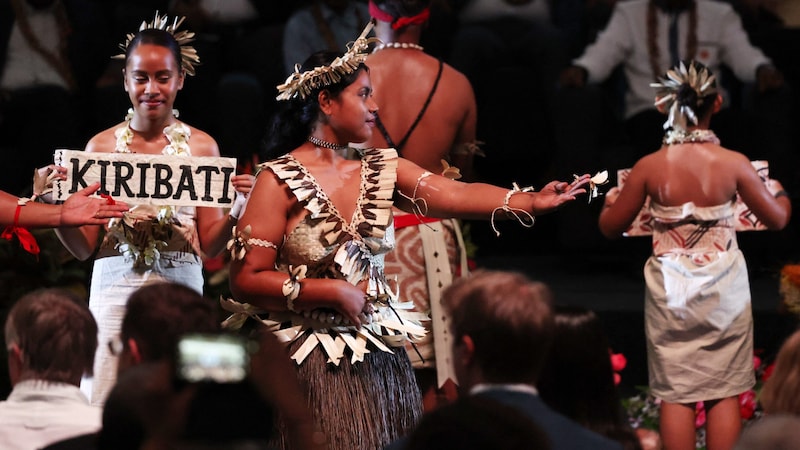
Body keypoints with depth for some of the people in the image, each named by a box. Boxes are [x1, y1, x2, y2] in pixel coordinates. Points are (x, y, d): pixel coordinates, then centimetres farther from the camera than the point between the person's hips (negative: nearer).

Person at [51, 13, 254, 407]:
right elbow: (83, 247, 6)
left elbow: (209, 245, 5)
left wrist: (235, 210, -12)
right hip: (114, 289, 0)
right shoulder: (102, 146, 7)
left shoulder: (199, 146, 5)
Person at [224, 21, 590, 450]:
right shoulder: (280, 181, -8)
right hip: (315, 362, -5)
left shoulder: (383, 170, 7)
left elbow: (455, 195, -8)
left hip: (380, 357, 5)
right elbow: (246, 280, -11)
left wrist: (532, 201, -22)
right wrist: (334, 292, -15)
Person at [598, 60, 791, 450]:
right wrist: (781, 194, 24)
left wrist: (611, 202, 24)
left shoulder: (649, 168, -10)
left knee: (675, 394, 7)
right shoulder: (734, 164, -11)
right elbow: (776, 219, 1)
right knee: (725, 392, 7)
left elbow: (610, 227, 1)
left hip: (670, 293, 0)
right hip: (724, 292, 0)